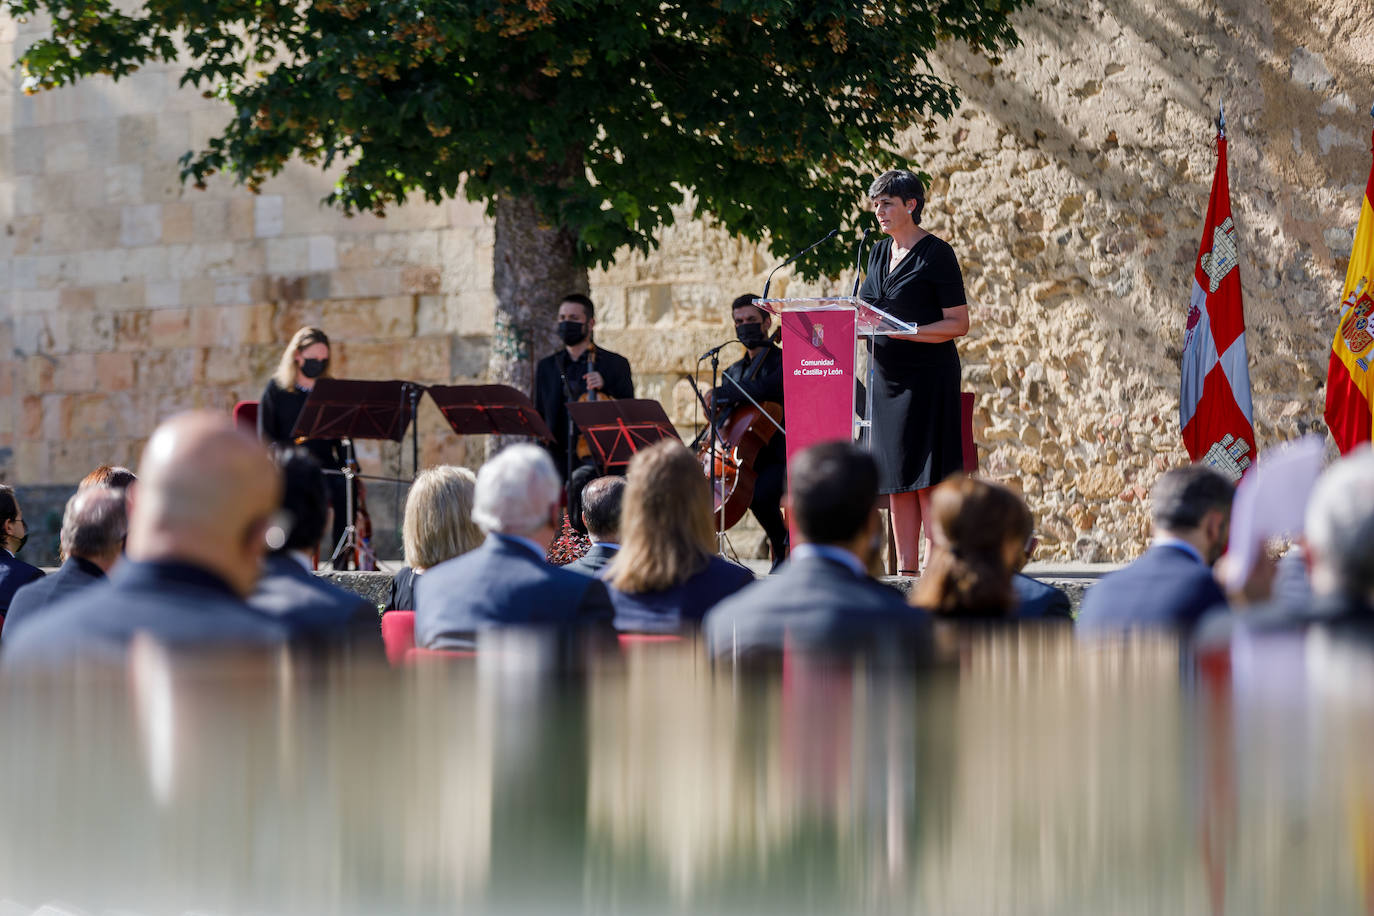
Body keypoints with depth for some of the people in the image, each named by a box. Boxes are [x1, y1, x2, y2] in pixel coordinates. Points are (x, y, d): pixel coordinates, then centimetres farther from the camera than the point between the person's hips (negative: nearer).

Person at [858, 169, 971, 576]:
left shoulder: (935, 254, -7)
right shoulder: (879, 253, 14)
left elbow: (959, 323, -10)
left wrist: (908, 332, -21)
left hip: (928, 372, -7)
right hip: (887, 374, 7)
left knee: (926, 475, -11)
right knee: (895, 475, 5)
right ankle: (905, 568, 7)